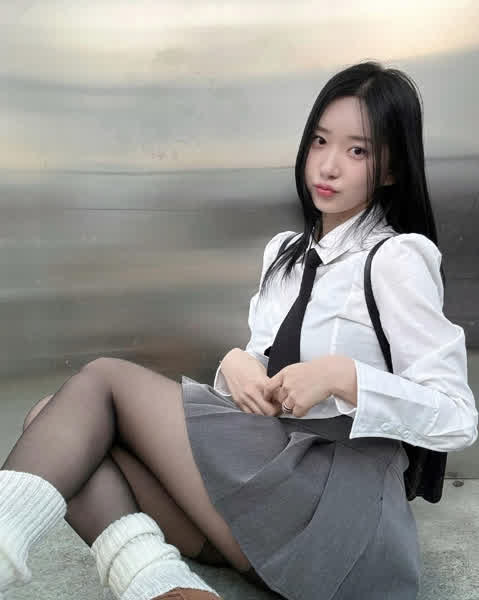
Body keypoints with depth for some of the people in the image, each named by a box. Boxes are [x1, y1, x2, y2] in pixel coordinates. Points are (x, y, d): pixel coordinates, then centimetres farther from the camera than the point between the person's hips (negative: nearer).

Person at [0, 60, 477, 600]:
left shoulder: (400, 260, -6)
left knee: (103, 377, -12)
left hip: (337, 496, -7)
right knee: (50, 423, -9)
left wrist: (343, 376, -23)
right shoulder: (284, 251, 17)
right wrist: (237, 365, -6)